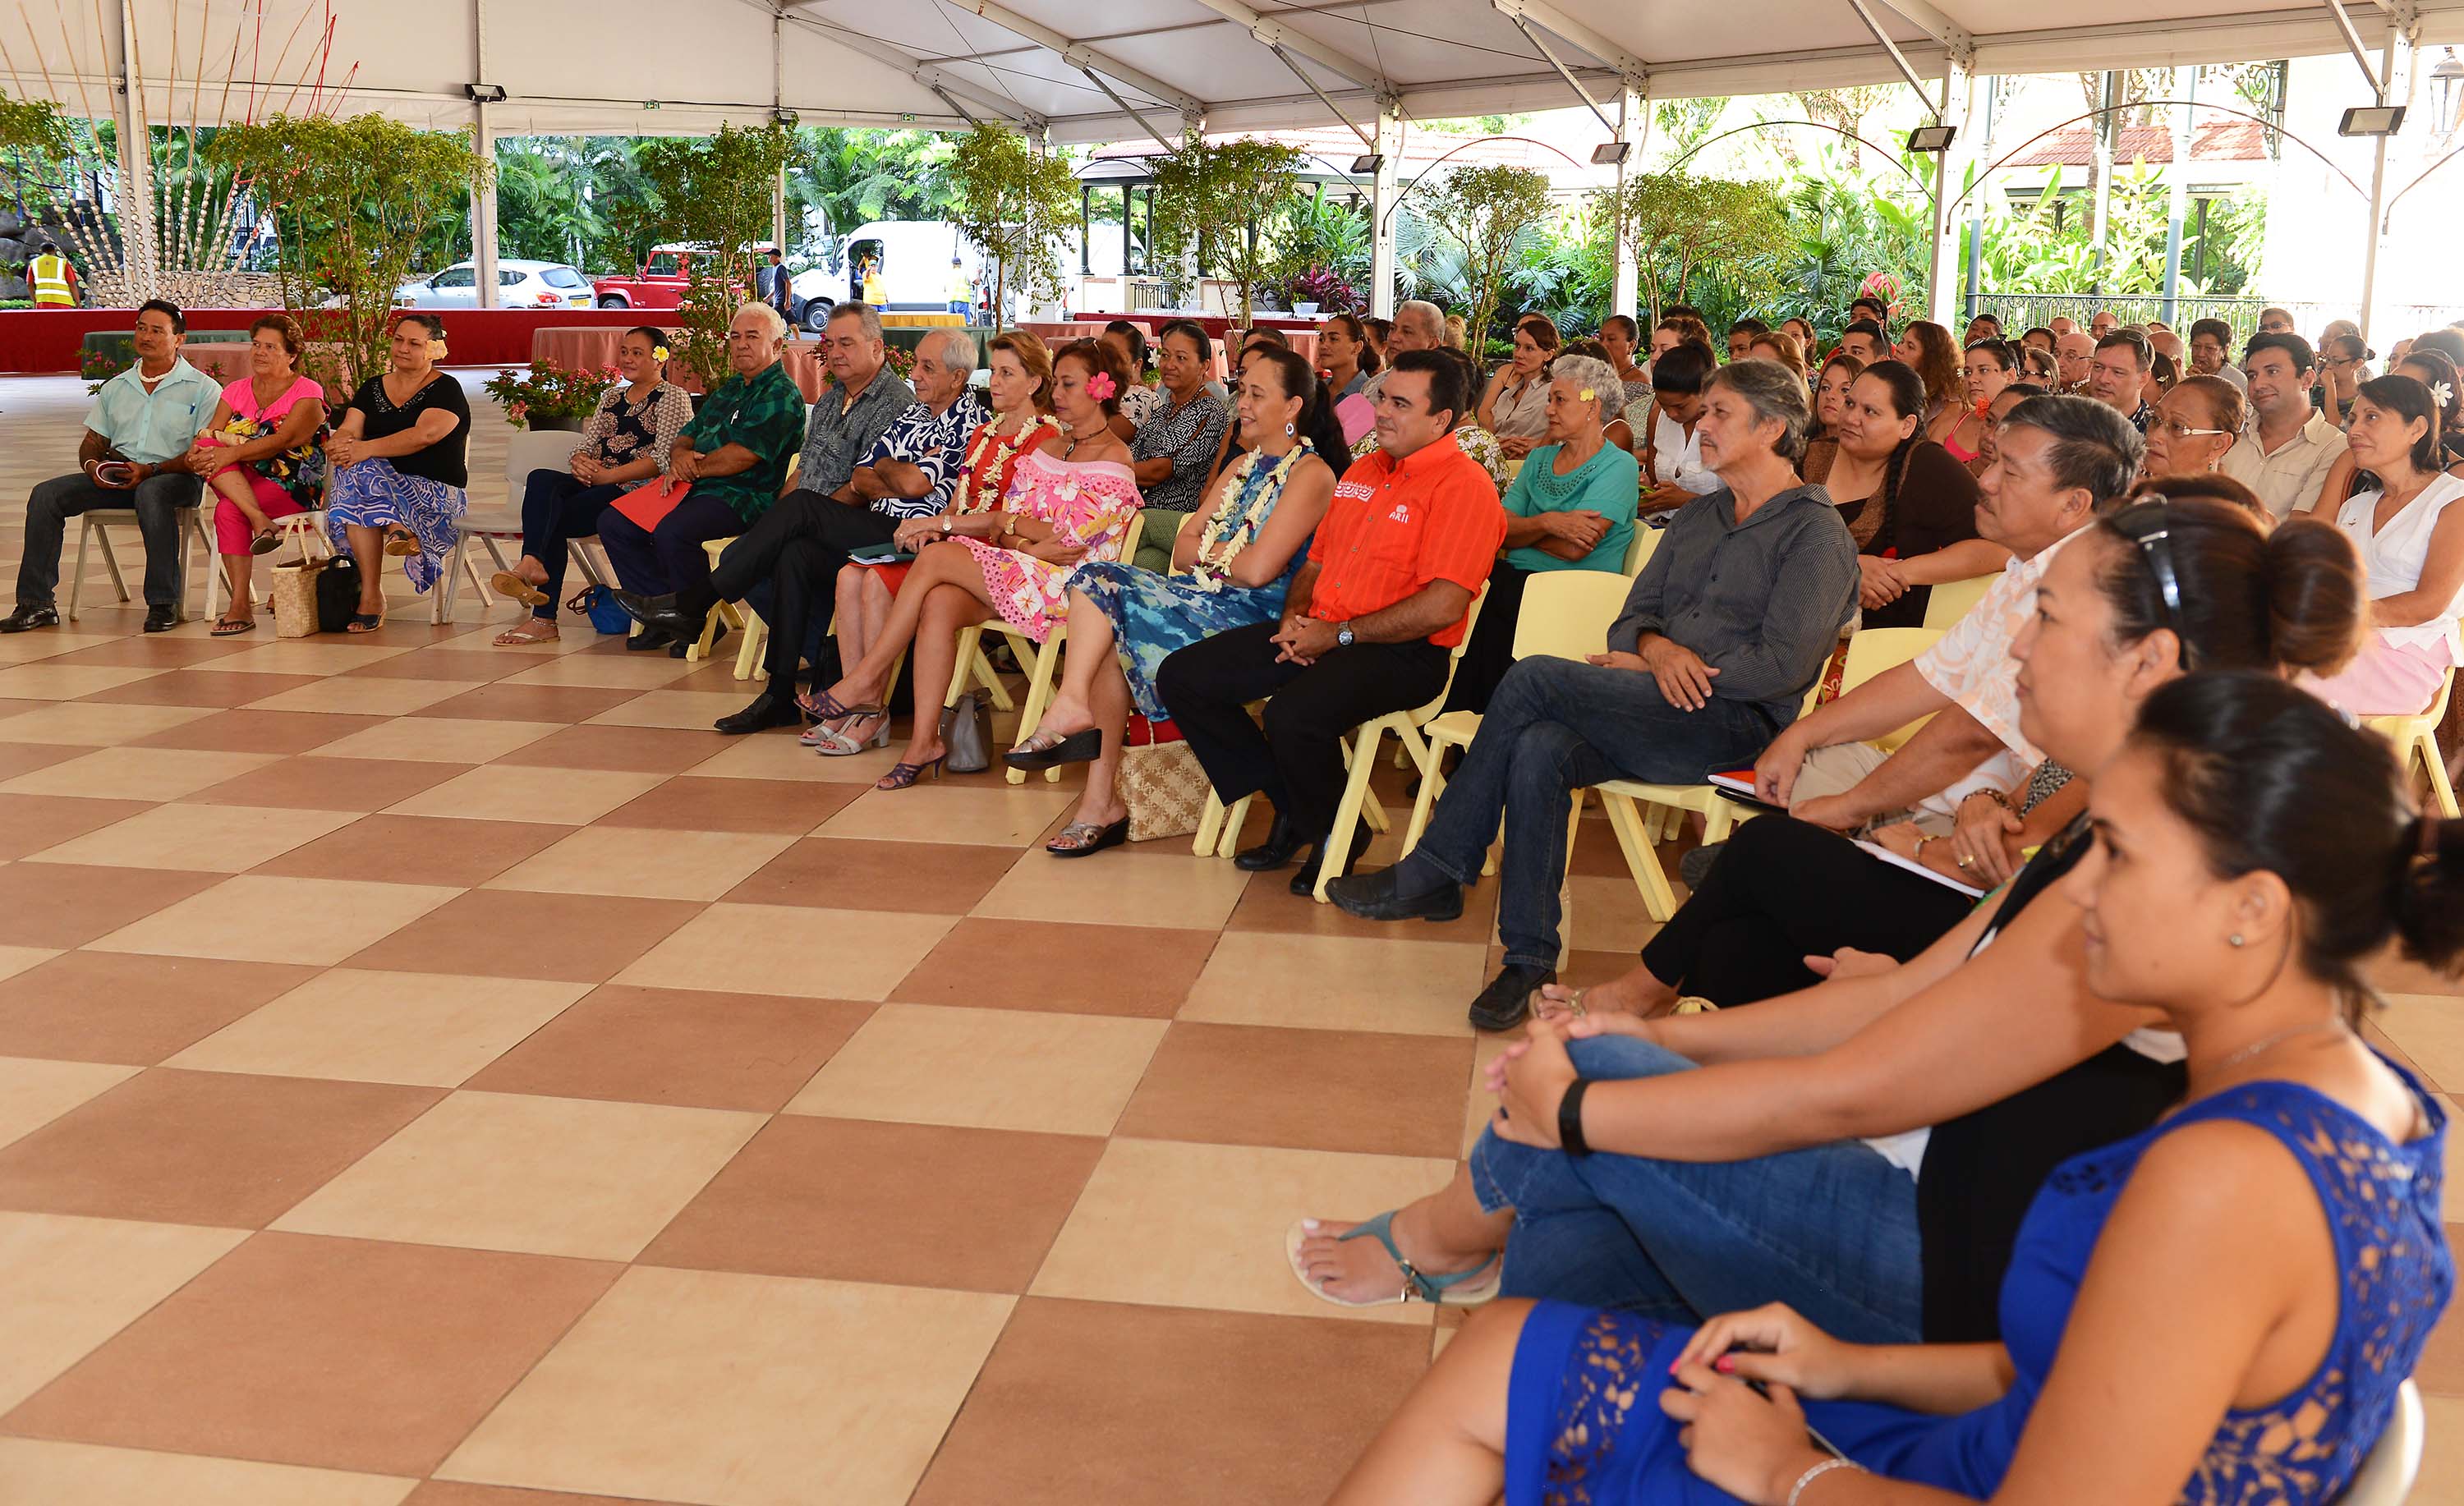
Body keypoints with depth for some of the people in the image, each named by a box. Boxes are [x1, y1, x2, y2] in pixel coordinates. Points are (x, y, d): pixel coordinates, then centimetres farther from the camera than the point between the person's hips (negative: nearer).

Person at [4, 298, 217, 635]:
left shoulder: (203, 388, 2)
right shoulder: (115, 388, 21)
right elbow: (92, 442, 22)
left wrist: (149, 471, -20)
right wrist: (92, 464, -4)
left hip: (174, 477, -6)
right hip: (114, 478, 6)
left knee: (150, 493, -41)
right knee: (46, 494, -15)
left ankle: (163, 603, -34)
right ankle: (36, 604, -16)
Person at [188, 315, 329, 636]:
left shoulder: (308, 392, -1)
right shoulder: (236, 391, 16)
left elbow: (284, 439, -18)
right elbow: (209, 434, 3)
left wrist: (232, 453, -30)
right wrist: (197, 454, -22)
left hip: (290, 485, -5)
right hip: (239, 484, 5)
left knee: (228, 510, -33)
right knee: (209, 445, -25)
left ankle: (241, 607, -32)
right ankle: (261, 522, -38)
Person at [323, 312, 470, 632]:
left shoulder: (446, 390, 1)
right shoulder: (372, 388, 18)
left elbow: (424, 435, -17)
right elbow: (348, 430, 4)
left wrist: (366, 449, -27)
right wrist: (338, 445, -21)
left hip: (436, 493, -4)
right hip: (381, 484, 4)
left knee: (359, 471, -32)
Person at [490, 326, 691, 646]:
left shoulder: (673, 397, 2)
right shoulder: (611, 397, 26)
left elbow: (663, 460, -11)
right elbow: (586, 443, 19)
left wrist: (607, 475, -16)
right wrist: (580, 462, -7)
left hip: (638, 490, -6)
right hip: (597, 486, 6)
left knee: (553, 518, -27)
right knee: (541, 479, -27)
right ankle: (533, 564, -40)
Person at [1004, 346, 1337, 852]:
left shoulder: (1311, 474, -6)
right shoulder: (1244, 465, 23)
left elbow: (1258, 570, -17)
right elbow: (1182, 549, 15)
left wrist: (1209, 551, 1)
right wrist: (1226, 551, -5)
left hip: (1253, 617, -8)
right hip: (1203, 600, 8)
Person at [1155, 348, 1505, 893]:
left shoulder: (1463, 485, -10)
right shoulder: (1362, 470, 19)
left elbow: (1442, 607, -20)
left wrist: (1338, 636, -15)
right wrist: (1294, 618, 3)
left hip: (1404, 653, -9)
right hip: (1321, 631, 9)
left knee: (1293, 715, -36)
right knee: (1183, 678, -3)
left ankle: (1334, 832, -5)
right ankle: (1291, 806, 7)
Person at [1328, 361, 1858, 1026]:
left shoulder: (1816, 534, 0)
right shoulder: (1697, 517, 24)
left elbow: (1784, 665, -11)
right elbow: (1632, 618, 19)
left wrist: (1646, 670, -8)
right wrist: (1657, 649, -8)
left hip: (1735, 724, -6)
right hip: (1649, 720, 6)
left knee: (1534, 677, -24)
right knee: (1537, 751, -27)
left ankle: (1434, 871, -16)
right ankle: (1530, 959, -24)